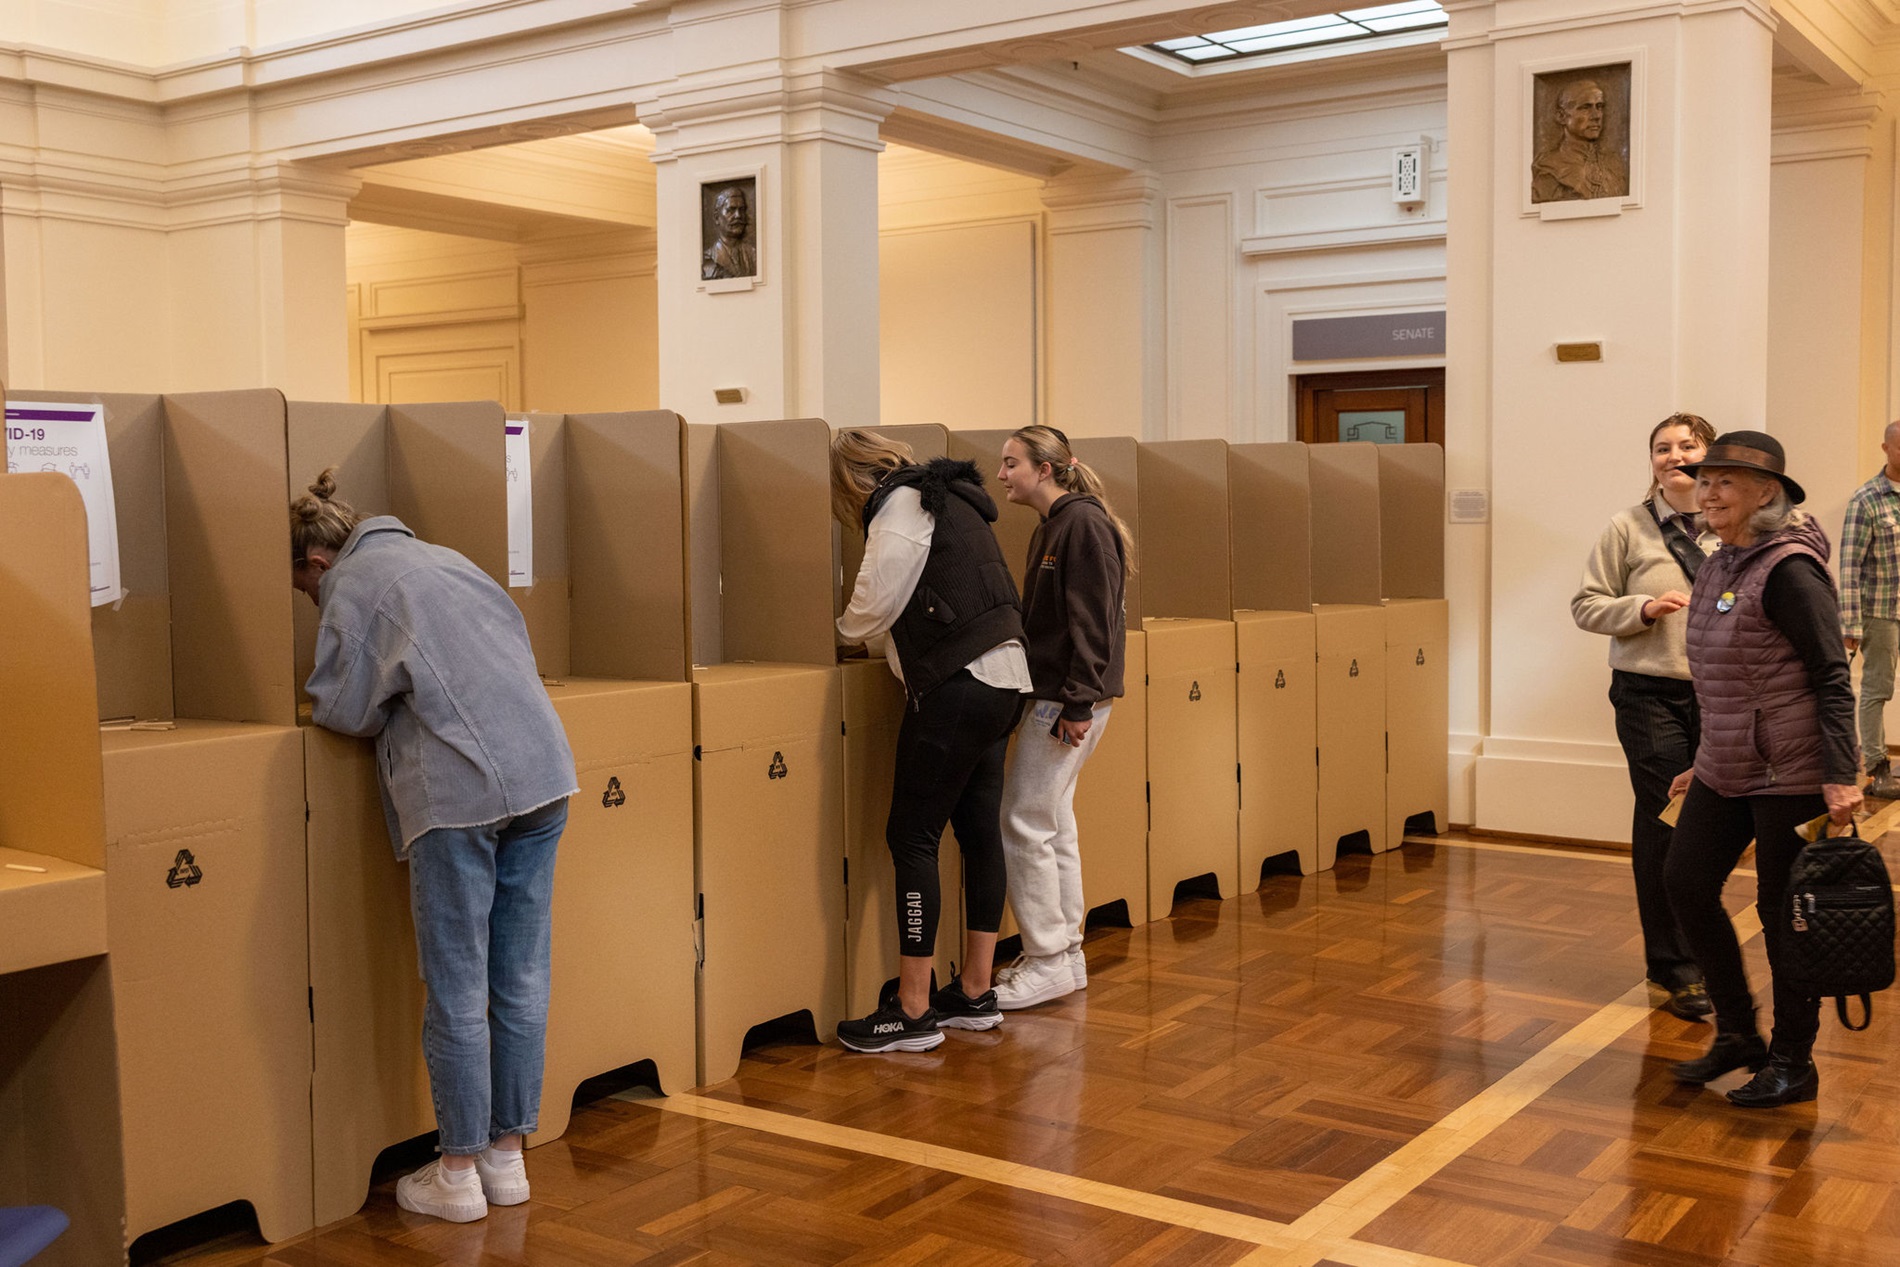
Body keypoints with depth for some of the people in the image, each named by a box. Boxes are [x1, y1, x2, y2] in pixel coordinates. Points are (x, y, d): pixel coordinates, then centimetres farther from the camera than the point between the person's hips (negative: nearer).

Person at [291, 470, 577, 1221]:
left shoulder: (353, 585, 3)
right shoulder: (444, 559, 24)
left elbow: (347, 710, -1)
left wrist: (319, 702, 20)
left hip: (459, 789, -7)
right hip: (541, 770, 7)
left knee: (457, 993, 2)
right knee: (521, 980, 11)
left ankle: (459, 1174, 11)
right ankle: (507, 1156, 21)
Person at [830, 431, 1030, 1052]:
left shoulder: (900, 504, -7)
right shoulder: (945, 498, 21)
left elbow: (873, 605, -8)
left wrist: (841, 628, 12)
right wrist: (870, 632, 18)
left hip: (957, 686, -10)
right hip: (1001, 678, 10)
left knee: (911, 837, -5)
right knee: (978, 831, 13)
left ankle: (912, 1012, -1)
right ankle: (975, 993, 21)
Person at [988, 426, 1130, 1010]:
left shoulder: (1083, 524, -14)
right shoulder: (1051, 528, 16)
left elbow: (1093, 622, -20)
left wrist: (1078, 702, -22)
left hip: (1070, 699, -10)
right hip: (1051, 693, 10)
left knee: (1024, 824, -7)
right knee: (1054, 822, 13)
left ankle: (1049, 962, 2)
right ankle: (1066, 952, 22)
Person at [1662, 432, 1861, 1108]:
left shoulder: (1788, 570, -16)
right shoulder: (1719, 567, 10)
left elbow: (1831, 677, -18)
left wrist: (1840, 776, -23)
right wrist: (1704, 763, 21)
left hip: (1790, 772, -9)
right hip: (1727, 768, 9)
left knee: (1783, 911, 1)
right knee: (1685, 882, 10)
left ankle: (1793, 1064, 17)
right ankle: (1737, 1033, 25)